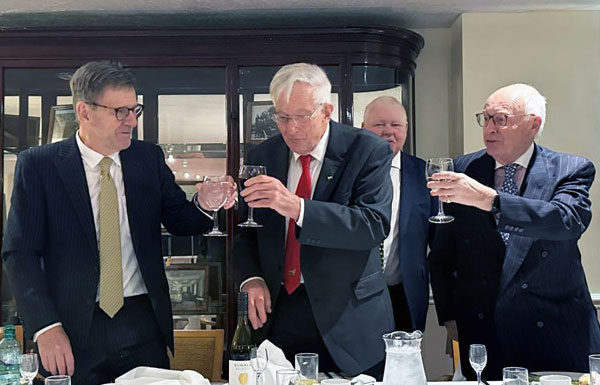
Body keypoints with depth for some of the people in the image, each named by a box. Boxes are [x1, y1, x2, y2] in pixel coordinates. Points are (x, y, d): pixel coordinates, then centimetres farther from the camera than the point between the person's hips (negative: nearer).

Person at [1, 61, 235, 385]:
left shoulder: (149, 158, 5)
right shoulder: (38, 164, -4)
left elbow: (178, 222, 9)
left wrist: (204, 205, -14)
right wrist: (46, 327, -15)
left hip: (144, 324, 3)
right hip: (72, 332, -2)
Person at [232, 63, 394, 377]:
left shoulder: (368, 151, -9)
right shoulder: (261, 157, 4)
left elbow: (375, 224, -23)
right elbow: (246, 233, 11)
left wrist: (296, 207, -33)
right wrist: (251, 278, -8)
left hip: (347, 319, -3)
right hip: (278, 312, 3)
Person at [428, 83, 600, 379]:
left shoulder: (572, 170, -2)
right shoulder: (464, 169, 4)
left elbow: (571, 220, -24)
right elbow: (442, 252, 8)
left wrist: (488, 199, -33)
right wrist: (449, 316, 2)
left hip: (556, 333, -1)